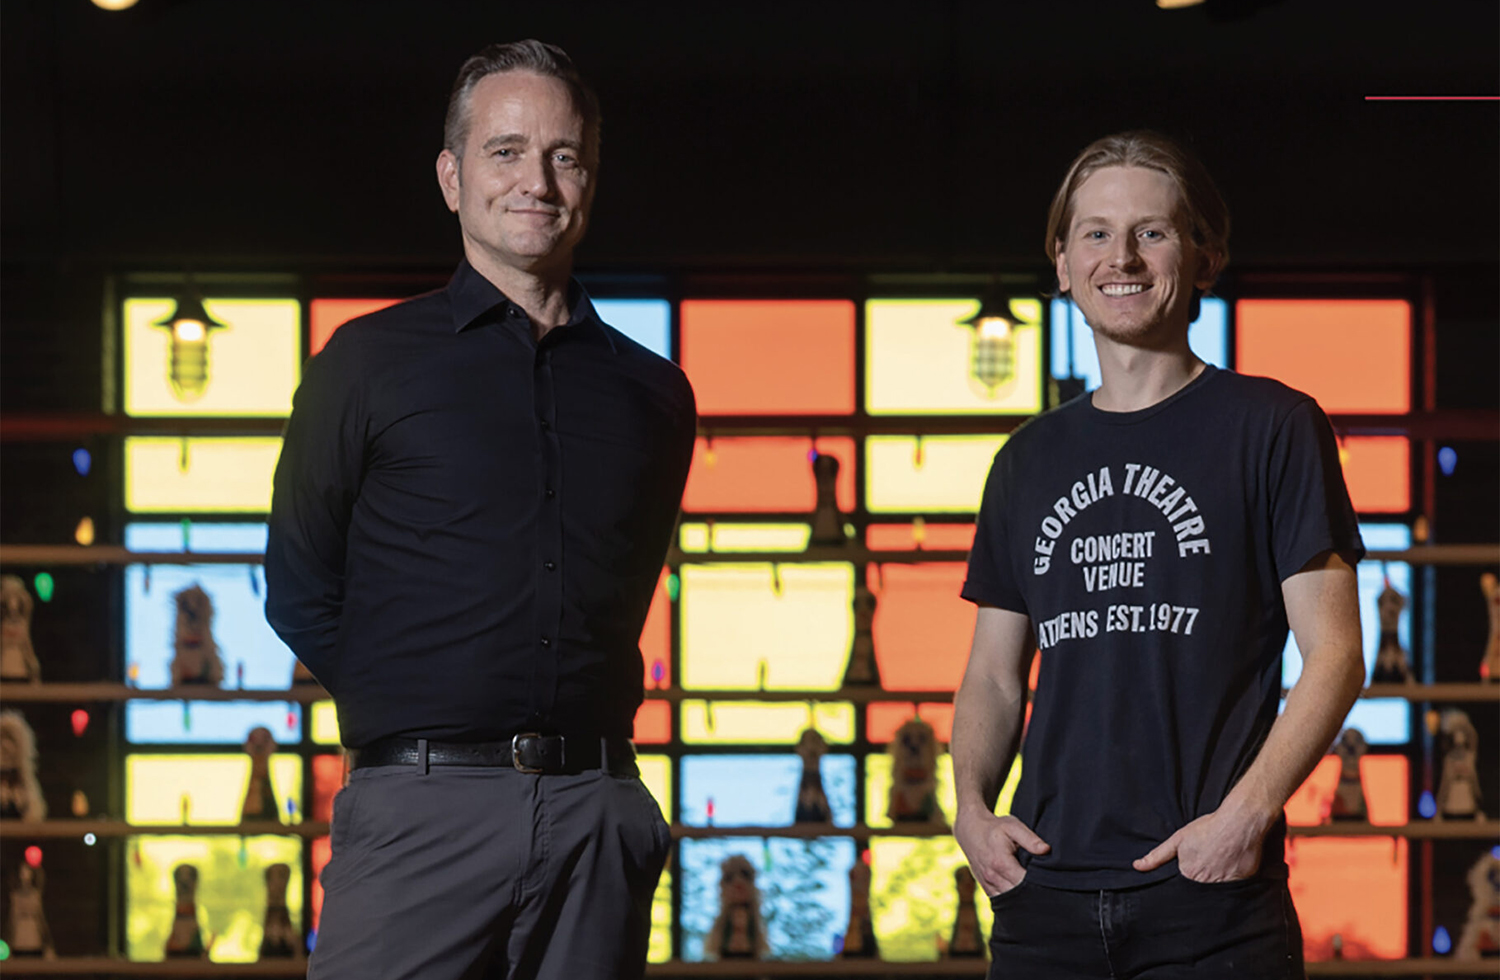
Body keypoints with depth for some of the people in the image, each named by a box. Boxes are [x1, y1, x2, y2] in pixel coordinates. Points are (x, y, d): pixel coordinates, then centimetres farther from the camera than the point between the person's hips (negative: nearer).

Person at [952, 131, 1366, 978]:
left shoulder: (1272, 427, 2)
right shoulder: (1031, 461, 16)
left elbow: (1335, 657, -3)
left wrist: (1247, 812, -16)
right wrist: (973, 806, 0)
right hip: (1047, 896, 4)